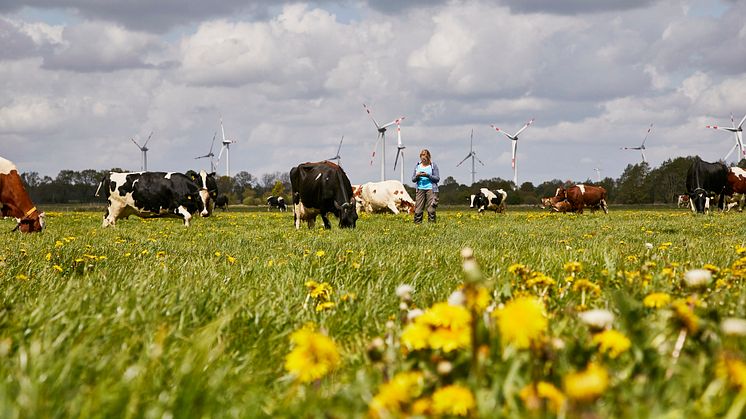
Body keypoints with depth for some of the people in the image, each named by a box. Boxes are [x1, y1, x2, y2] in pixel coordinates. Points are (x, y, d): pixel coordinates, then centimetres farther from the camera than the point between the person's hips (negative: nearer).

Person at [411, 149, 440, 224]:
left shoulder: (433, 165, 4)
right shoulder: (417, 166, 13)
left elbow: (437, 178, -1)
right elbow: (413, 179, 14)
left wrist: (428, 175, -14)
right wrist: (417, 176, -8)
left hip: (431, 189, -3)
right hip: (420, 189, 3)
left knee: (431, 209, -8)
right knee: (418, 209, -4)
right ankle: (417, 224, -1)